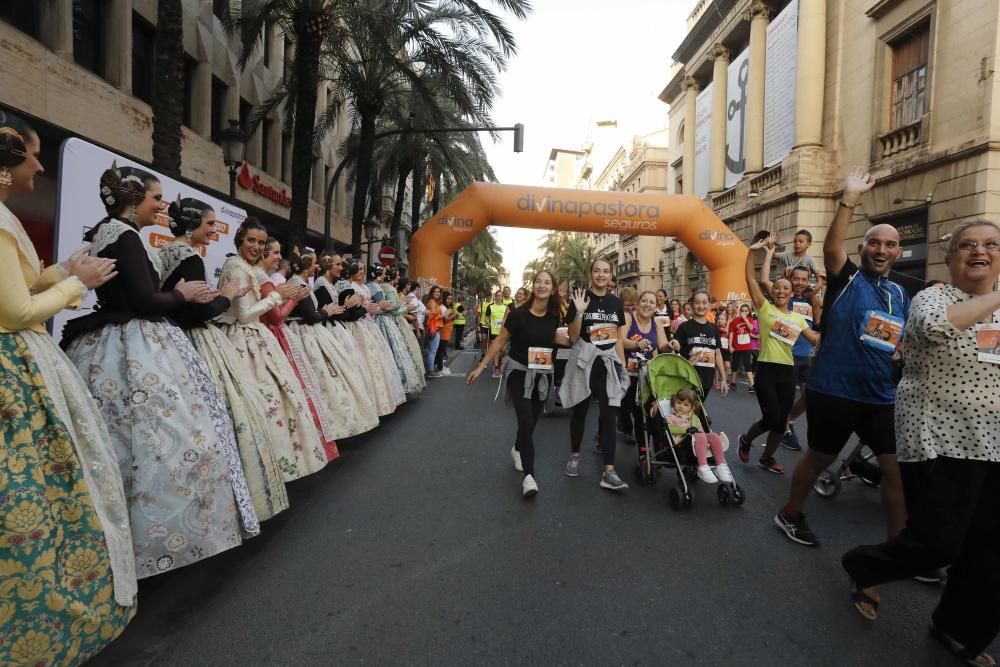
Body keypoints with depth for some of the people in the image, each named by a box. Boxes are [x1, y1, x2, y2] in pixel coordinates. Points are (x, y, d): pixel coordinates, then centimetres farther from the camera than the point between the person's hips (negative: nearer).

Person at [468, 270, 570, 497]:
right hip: (519, 373, -4)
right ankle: (529, 475, -8)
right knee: (526, 421, -15)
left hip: (543, 375, 4)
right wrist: (481, 366, -7)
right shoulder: (518, 314, -17)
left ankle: (517, 449, 46)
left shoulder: (554, 315, -4)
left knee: (532, 421, 15)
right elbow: (500, 340, -8)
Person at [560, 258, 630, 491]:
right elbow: (573, 338, -6)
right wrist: (579, 313, -19)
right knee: (580, 411, 11)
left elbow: (619, 339, 11)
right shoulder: (580, 299, -3)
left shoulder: (616, 302, 7)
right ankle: (574, 456, 32)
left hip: (609, 364, 2)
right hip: (584, 362, -2)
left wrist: (623, 366, 7)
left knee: (609, 415, -3)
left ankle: (609, 472, -1)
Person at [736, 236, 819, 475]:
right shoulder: (765, 308, -2)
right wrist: (752, 251, -19)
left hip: (788, 371, 5)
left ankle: (767, 457, 30)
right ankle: (746, 439, 23)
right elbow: (750, 278, -11)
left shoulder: (798, 318, 12)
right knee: (772, 418, -8)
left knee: (781, 421, 10)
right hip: (766, 370, -5)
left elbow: (817, 339, 12)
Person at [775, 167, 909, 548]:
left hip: (882, 396, 5)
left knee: (897, 468, 6)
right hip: (833, 391, -5)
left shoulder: (900, 295, 13)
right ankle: (790, 514, 31)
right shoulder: (847, 279, -4)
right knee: (820, 459, 10)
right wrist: (850, 199, -31)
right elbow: (832, 247, -24)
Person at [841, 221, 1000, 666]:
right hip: (939, 440, -6)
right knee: (937, 542, -5)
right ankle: (863, 567, 24)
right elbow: (933, 325, -30)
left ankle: (962, 630, 32)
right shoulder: (932, 298, -5)